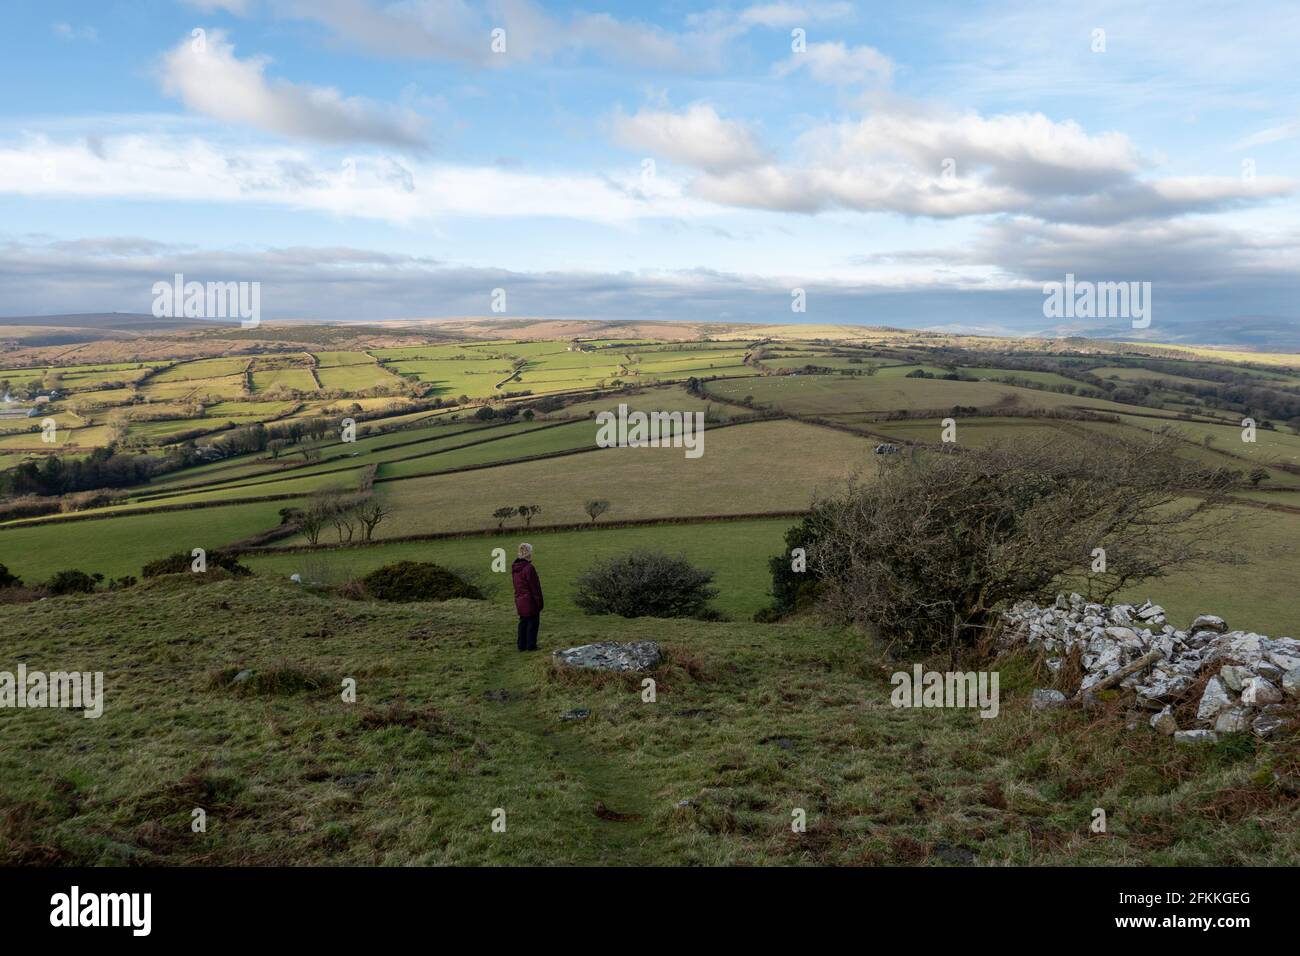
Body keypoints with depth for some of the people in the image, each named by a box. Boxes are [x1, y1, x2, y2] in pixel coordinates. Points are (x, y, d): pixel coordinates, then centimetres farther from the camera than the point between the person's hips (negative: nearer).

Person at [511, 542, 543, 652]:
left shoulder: (514, 568, 5)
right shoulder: (529, 568, -21)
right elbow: (535, 587, -17)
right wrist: (539, 602, -11)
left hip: (519, 601, 8)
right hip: (530, 601, -8)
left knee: (523, 622, 16)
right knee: (533, 622, 4)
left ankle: (522, 645, 20)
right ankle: (531, 645, 8)